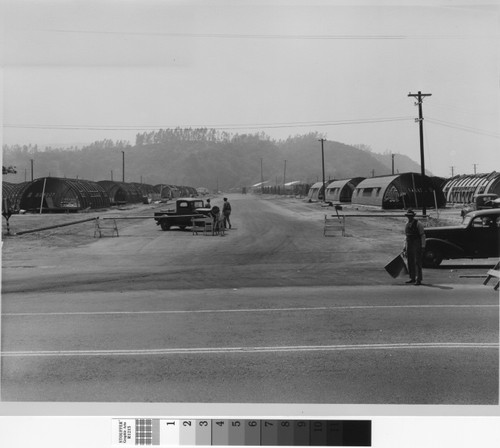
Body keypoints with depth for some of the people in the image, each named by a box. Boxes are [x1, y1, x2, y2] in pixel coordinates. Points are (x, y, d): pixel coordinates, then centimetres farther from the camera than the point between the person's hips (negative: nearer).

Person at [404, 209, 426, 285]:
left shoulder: (418, 224, -8)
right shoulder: (407, 224, 11)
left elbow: (423, 235, -9)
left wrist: (423, 246, -14)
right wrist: (405, 247, 15)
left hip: (417, 245, -6)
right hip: (409, 245, 6)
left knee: (417, 262, -8)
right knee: (410, 262, 9)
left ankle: (418, 280, -8)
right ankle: (412, 278, 18)